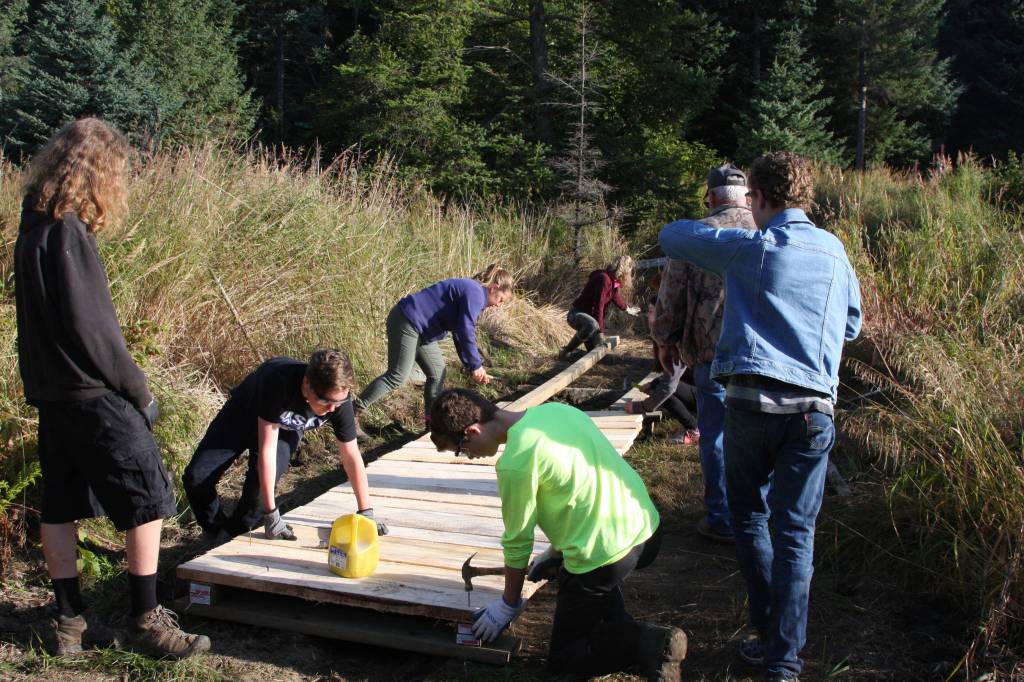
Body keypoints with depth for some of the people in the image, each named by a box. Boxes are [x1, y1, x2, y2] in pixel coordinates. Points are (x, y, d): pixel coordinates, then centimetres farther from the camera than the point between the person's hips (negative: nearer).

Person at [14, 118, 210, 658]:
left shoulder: (34, 227, 10)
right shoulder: (68, 233, -18)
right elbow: (90, 326, -20)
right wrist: (137, 389, -11)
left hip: (50, 392, 9)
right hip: (93, 395, -9)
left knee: (60, 506, 13)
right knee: (147, 501, 0)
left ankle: (70, 621, 23)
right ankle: (148, 622, 7)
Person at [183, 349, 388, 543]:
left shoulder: (338, 398, -33)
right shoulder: (278, 382, -45)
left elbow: (351, 456, -21)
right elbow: (267, 449, -41)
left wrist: (366, 512, -19)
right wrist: (271, 514, -38)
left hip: (285, 428, 2)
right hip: (241, 415, -2)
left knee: (259, 483, -23)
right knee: (196, 478, -12)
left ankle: (235, 535, 6)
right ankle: (217, 533, 16)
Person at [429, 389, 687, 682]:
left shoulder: (514, 462, -19)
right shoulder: (555, 409, 5)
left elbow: (517, 542, -7)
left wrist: (508, 604, 10)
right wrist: (554, 553, 25)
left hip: (607, 558, -8)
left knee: (562, 658, 13)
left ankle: (645, 643, -9)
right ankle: (621, 629, 17)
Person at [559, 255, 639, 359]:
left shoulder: (613, 281, 6)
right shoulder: (604, 278, -23)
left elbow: (616, 297, 28)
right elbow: (599, 305, -26)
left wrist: (627, 309, 46)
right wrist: (600, 330, -25)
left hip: (589, 315, 10)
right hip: (576, 314, -10)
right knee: (592, 325, -42)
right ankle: (566, 351, -25)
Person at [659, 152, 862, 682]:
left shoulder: (749, 248, -2)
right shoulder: (835, 252, 11)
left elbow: (671, 236, 9)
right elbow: (851, 326, 24)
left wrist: (712, 233, 28)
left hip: (752, 399, -2)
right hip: (813, 406, 3)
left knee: (749, 517, 15)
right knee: (796, 533, 6)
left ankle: (770, 633, 17)